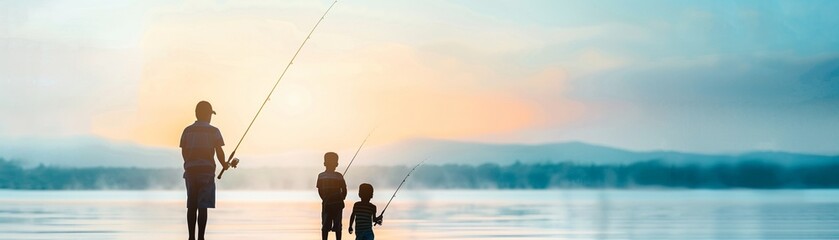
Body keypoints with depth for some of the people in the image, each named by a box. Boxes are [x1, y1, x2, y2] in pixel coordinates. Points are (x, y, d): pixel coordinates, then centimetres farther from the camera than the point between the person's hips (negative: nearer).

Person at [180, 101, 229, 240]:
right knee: (202, 207, -3)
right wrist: (224, 165, 11)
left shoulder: (187, 130, 7)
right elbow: (219, 151, -6)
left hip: (190, 170, 4)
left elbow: (183, 151, 7)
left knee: (191, 206, 8)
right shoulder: (213, 131, -3)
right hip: (206, 170, -4)